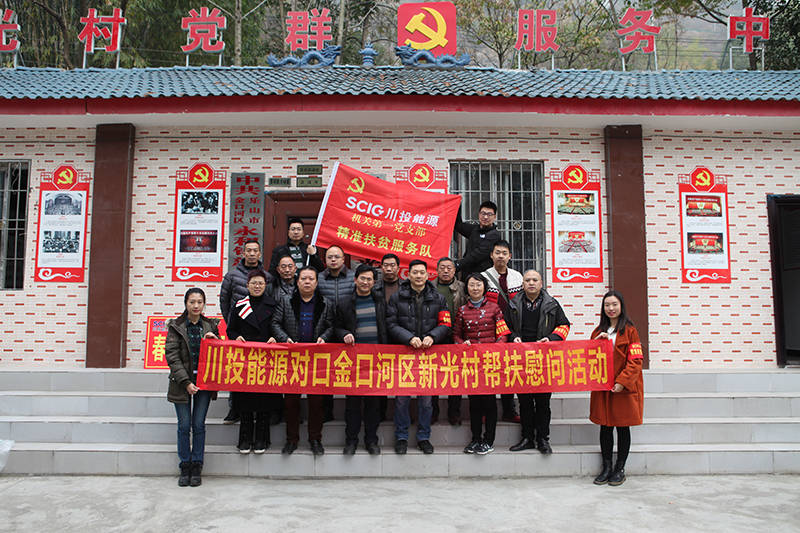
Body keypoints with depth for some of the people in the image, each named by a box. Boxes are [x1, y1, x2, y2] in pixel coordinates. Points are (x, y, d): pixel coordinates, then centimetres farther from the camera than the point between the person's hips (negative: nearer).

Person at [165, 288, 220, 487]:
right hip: (182, 382, -1)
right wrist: (186, 382, -13)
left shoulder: (211, 326, 6)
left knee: (199, 425, 3)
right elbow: (172, 356, -5)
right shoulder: (176, 326, 0)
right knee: (184, 426, 2)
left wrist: (214, 340, -12)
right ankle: (184, 468, 15)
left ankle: (196, 468, 13)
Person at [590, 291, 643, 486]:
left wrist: (622, 381, -18)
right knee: (605, 426, 7)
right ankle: (606, 467, 17)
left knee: (623, 426, 5)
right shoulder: (598, 331, 10)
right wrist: (597, 341, -6)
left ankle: (620, 469, 15)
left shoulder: (629, 331, -4)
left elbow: (635, 360, -9)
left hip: (624, 387, -4)